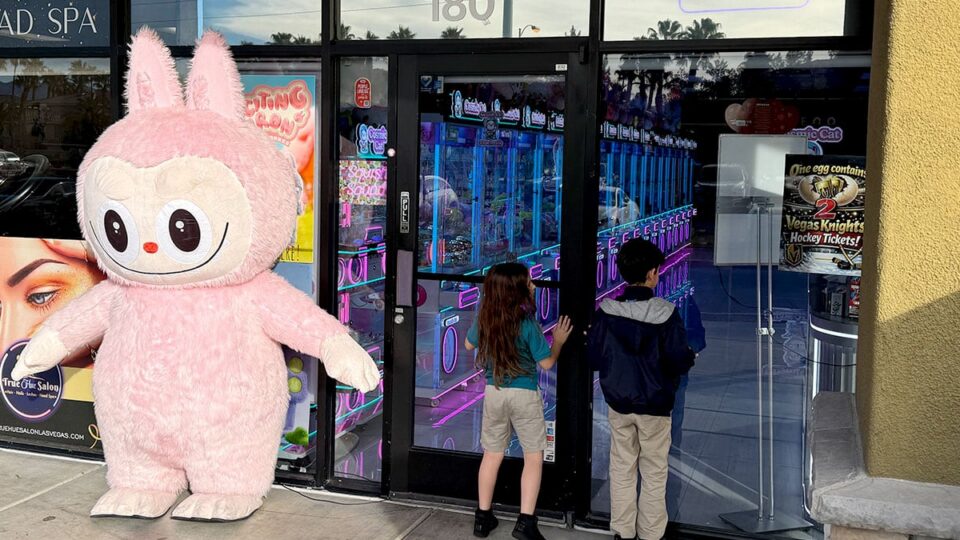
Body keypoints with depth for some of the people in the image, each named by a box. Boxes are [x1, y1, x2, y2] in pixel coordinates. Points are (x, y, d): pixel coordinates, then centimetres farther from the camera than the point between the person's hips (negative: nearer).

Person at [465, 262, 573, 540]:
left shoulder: (484, 318, -4)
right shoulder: (527, 323, -19)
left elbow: (469, 344, 15)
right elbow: (546, 363, -11)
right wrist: (558, 341, 6)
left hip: (493, 392, 5)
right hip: (524, 395, -4)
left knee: (492, 455, 16)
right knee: (534, 457, 8)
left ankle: (483, 518, 23)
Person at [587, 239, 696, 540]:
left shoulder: (607, 311, -10)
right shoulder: (666, 314, -17)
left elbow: (594, 357, -5)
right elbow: (679, 363, -15)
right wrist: (691, 357, 7)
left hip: (618, 403, 3)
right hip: (655, 405, -2)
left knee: (621, 469, 15)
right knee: (654, 473, 11)